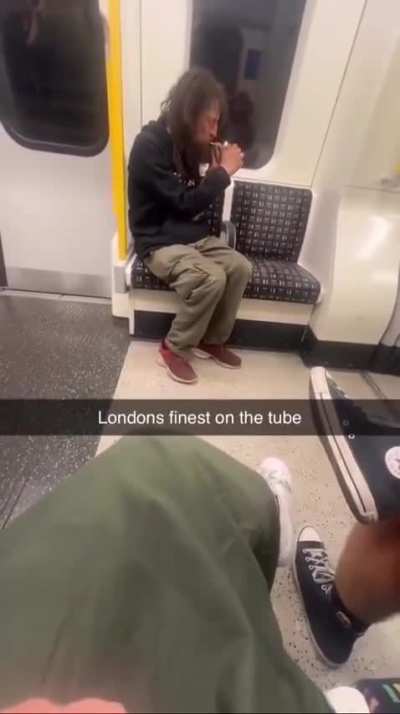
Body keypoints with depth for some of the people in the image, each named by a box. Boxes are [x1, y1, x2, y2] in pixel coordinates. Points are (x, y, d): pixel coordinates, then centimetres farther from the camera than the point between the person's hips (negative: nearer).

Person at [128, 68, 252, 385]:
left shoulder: (186, 143, 10)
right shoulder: (149, 145, -15)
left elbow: (197, 200, 14)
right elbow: (185, 203, -20)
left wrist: (217, 170, 0)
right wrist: (224, 172, -11)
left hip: (195, 236, 8)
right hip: (159, 242, -8)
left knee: (241, 267, -11)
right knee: (211, 278, -30)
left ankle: (212, 340, 5)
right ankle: (175, 348, -9)